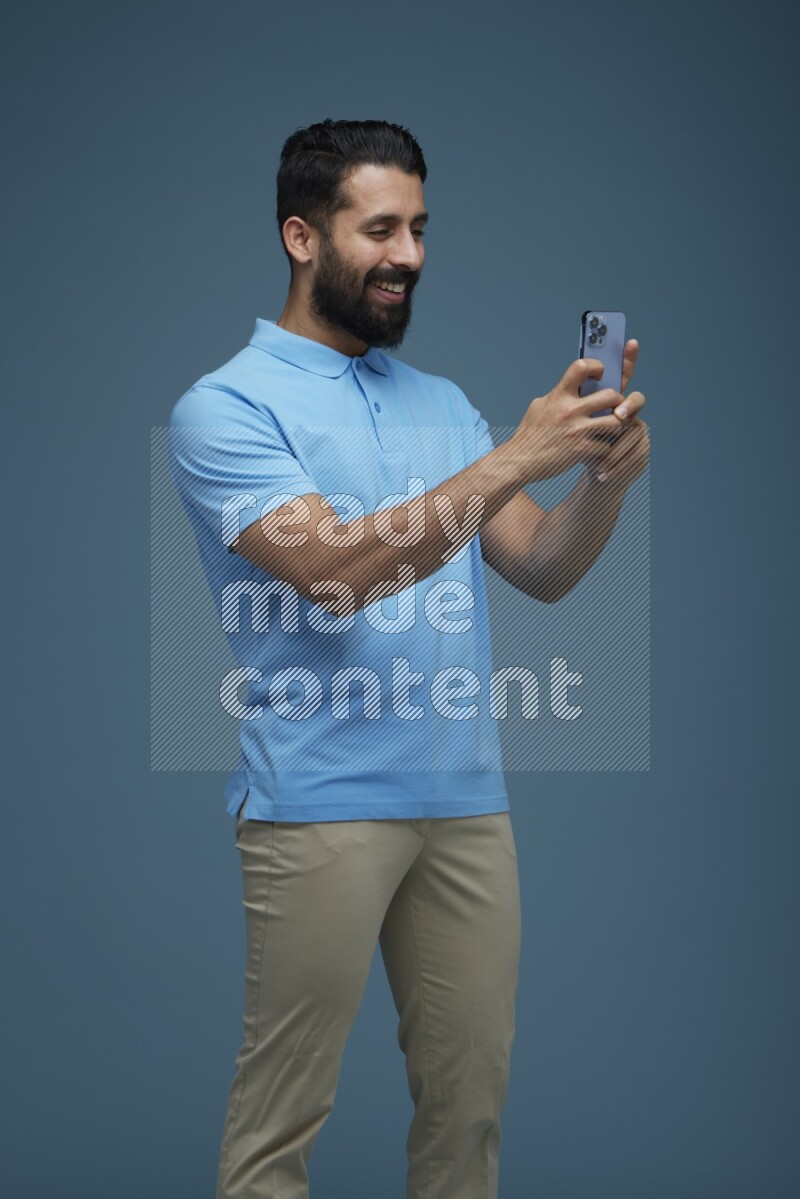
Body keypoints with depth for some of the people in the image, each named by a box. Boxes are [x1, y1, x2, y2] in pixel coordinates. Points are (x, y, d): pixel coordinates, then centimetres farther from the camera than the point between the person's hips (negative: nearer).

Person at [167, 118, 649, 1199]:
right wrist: (516, 459, -22)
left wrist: (606, 478, -12)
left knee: (472, 1092, 10)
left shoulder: (443, 404, 14)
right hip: (321, 804, -6)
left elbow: (542, 570, 8)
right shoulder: (226, 407, -5)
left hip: (469, 797, 6)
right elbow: (336, 569, -18)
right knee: (284, 1112, 1)